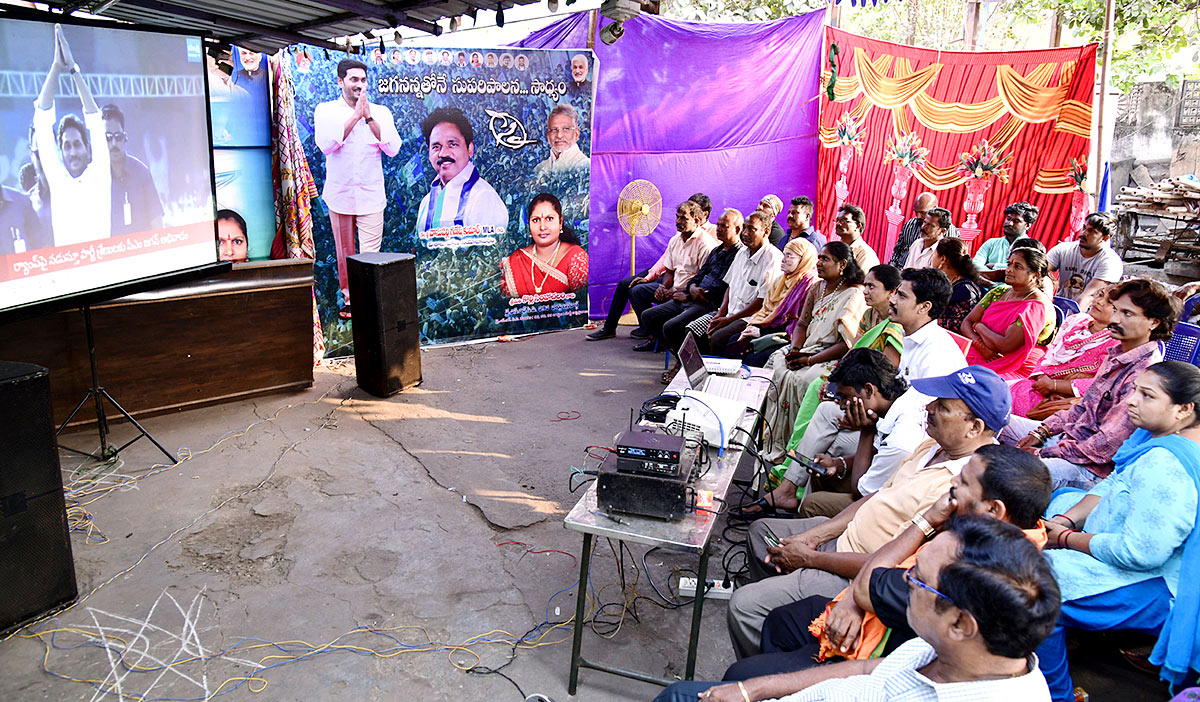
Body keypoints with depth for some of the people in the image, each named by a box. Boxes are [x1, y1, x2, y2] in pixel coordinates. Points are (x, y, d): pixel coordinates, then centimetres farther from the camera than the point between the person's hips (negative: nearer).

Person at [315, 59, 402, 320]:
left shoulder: (380, 112, 8)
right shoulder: (326, 110, 5)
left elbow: (392, 148, -6)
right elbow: (326, 144, -14)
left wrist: (369, 117, -12)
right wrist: (356, 115, -14)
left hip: (371, 196, 0)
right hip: (339, 194, 0)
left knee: (371, 255, -7)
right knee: (344, 252, 8)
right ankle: (349, 298, 23)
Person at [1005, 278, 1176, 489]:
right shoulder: (1116, 355, 8)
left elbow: (1106, 445, -24)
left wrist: (1044, 454, -19)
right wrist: (1041, 432, 5)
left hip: (1092, 469, -10)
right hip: (1069, 437, 10)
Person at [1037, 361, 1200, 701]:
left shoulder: (1165, 467, -31)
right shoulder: (1155, 434, 1)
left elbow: (1139, 553, -32)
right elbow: (1112, 484, 10)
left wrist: (1066, 538, -18)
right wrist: (1067, 519, -6)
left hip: (1158, 589, -12)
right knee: (1057, 501, 20)